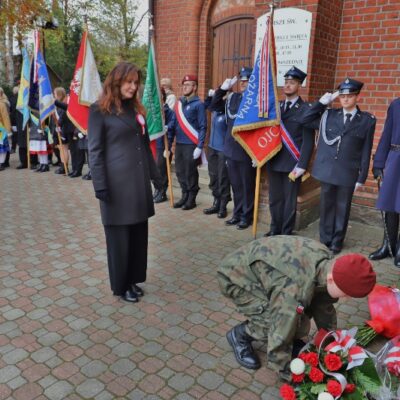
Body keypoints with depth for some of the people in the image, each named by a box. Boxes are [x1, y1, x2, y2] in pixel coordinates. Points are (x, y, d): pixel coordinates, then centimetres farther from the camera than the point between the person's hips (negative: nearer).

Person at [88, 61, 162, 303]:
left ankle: (133, 279, 28)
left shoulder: (136, 108, 13)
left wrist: (155, 174, 15)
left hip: (139, 181, 6)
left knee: (139, 233, 12)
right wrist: (100, 186, -15)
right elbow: (95, 151, -9)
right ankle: (120, 285, 22)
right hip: (117, 182, -6)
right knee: (119, 236, 6)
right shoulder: (100, 110, -6)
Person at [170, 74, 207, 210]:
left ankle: (192, 199, 14)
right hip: (179, 144, 6)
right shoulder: (179, 103, 13)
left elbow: (203, 127, -9)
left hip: (191, 145, -6)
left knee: (190, 173, 1)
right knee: (180, 172, 11)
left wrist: (199, 147, -16)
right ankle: (184, 196, 25)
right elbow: (173, 124, 14)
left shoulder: (198, 104, -5)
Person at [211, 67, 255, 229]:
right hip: (231, 150, 6)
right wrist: (222, 89, 2)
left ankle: (246, 217, 21)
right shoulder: (232, 97, 8)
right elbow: (214, 106, 16)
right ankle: (237, 214, 30)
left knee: (247, 187, 7)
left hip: (247, 152, -6)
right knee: (235, 185, 16)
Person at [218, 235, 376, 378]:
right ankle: (240, 335, 2)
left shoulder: (328, 262, -15)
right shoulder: (294, 288, -40)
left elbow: (324, 304, 3)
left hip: (264, 268, 7)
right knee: (280, 323, -23)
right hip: (236, 276, -7)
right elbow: (279, 339, -31)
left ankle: (292, 339, 17)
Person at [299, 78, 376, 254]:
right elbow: (304, 119, 3)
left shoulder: (367, 120, -1)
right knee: (326, 206, 11)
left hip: (348, 173, -2)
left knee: (342, 208, 9)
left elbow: (366, 151, -1)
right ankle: (325, 239, 26)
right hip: (327, 170, 2)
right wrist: (322, 102, -2)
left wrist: (362, 177, -3)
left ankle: (337, 241, 24)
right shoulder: (329, 114, 6)